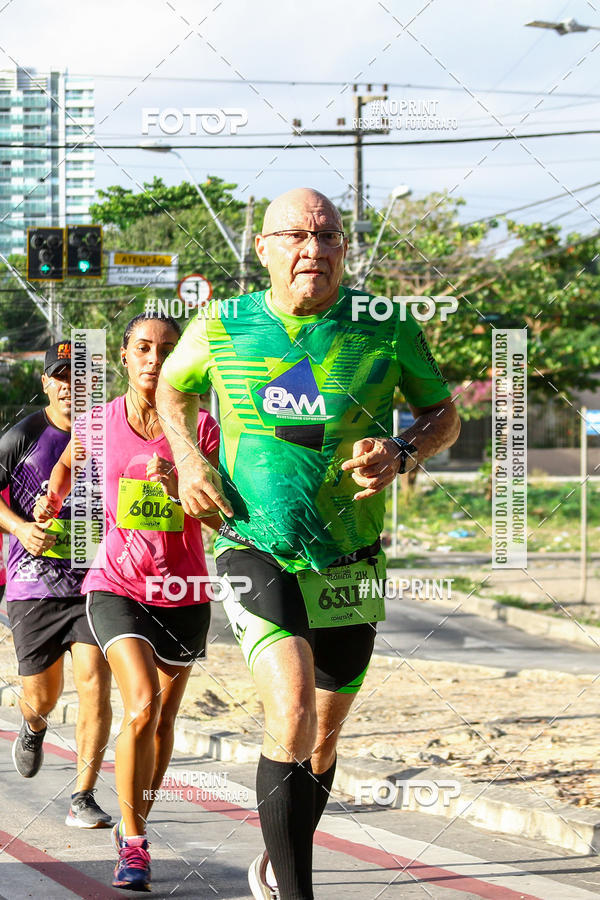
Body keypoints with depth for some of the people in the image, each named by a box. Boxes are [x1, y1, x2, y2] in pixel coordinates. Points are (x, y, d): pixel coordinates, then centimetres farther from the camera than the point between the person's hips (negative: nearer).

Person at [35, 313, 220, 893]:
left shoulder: (200, 428, -6)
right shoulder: (98, 425, -3)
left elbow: (225, 518, -9)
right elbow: (69, 462, 20)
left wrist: (179, 488, -25)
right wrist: (50, 504, 3)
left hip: (183, 594, 2)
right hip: (117, 587, -2)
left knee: (163, 719, 13)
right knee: (141, 705, -21)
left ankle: (135, 828, 36)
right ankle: (133, 842, -9)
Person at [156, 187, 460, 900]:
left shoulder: (386, 329, -5)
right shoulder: (220, 328, -3)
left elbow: (443, 415, 8)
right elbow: (172, 388, 17)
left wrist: (399, 454, -13)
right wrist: (188, 460, 1)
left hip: (350, 565, 3)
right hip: (253, 550, -2)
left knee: (322, 741, 16)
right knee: (292, 714, -25)